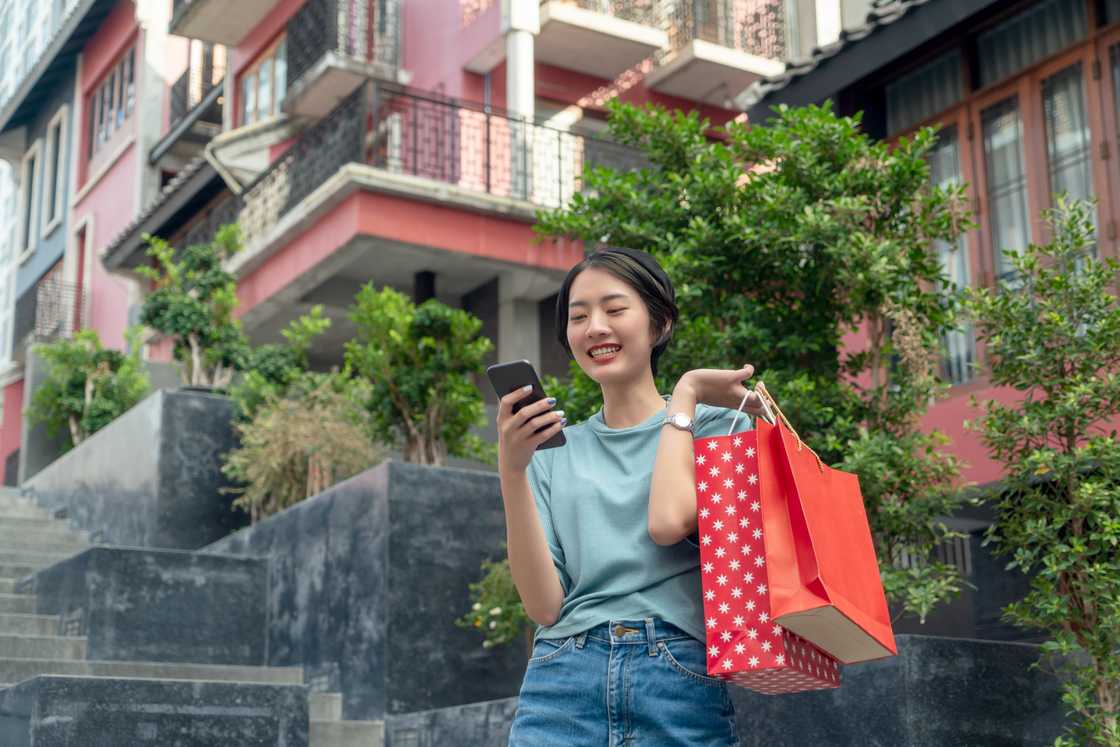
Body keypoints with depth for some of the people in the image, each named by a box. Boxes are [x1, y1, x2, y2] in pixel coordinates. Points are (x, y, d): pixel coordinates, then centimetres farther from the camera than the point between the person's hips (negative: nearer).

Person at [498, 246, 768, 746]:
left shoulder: (718, 423, 7)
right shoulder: (554, 451, 12)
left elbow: (669, 521, -13)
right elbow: (544, 605, 1)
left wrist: (685, 395, 0)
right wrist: (511, 470, -9)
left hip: (681, 685, -2)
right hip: (564, 683, 2)